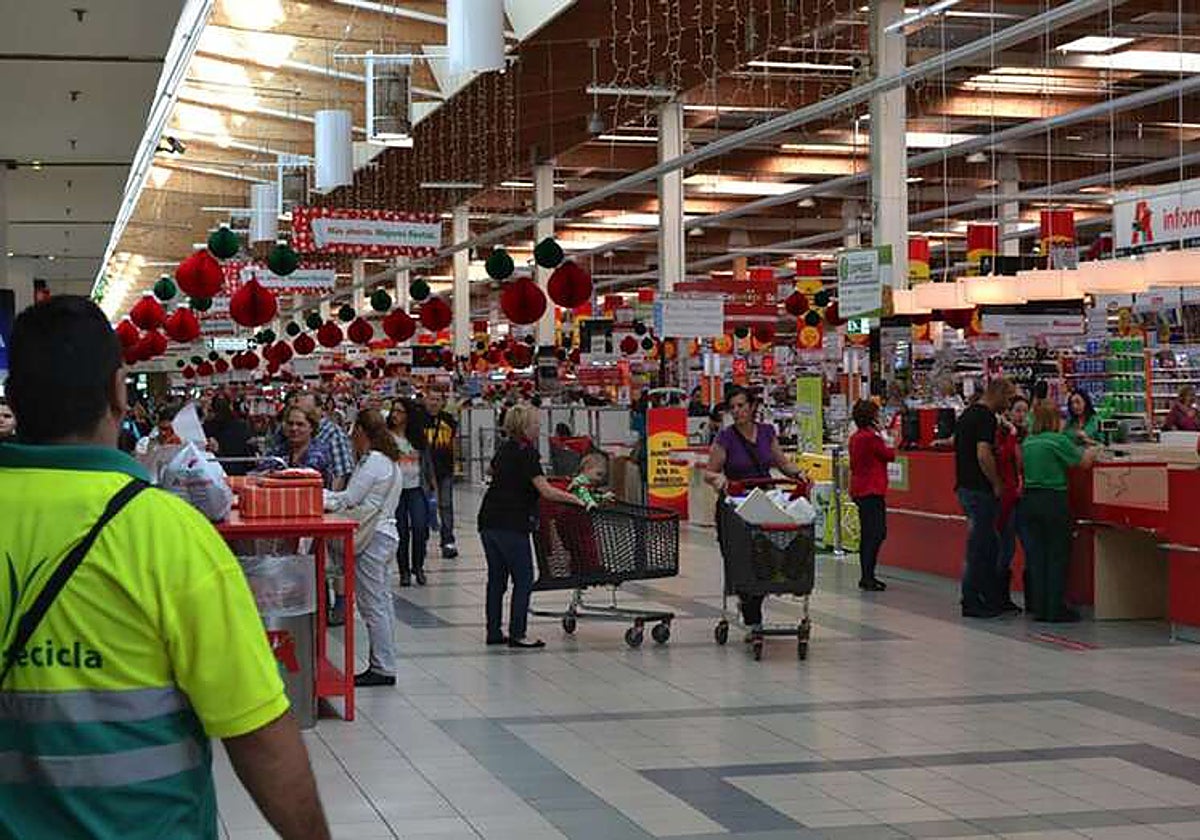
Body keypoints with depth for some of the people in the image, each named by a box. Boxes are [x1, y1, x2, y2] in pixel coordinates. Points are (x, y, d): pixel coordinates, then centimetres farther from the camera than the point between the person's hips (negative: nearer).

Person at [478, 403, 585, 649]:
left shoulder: (505, 448, 14)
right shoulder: (526, 453, -12)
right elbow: (546, 491, -19)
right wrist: (576, 500, -12)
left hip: (488, 521, 8)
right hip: (511, 525, -8)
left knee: (496, 578, 12)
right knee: (523, 580, -1)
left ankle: (494, 632, 14)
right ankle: (517, 634, -2)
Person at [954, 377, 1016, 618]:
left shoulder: (967, 415, 14)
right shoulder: (986, 417, -16)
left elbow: (955, 443, 24)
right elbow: (983, 455, -26)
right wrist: (997, 484, -14)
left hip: (965, 487, 10)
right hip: (979, 490, -10)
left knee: (989, 546, 15)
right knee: (979, 548, -2)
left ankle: (990, 599, 19)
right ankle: (971, 603, 3)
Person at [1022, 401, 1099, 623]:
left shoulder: (1028, 442, 9)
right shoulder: (1058, 440, -11)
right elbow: (1084, 462, -5)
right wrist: (1092, 452, 18)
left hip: (1030, 499, 6)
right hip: (1053, 500, -6)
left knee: (1036, 554, 9)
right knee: (1058, 555, 1)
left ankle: (1039, 607, 11)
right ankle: (1055, 609, 2)